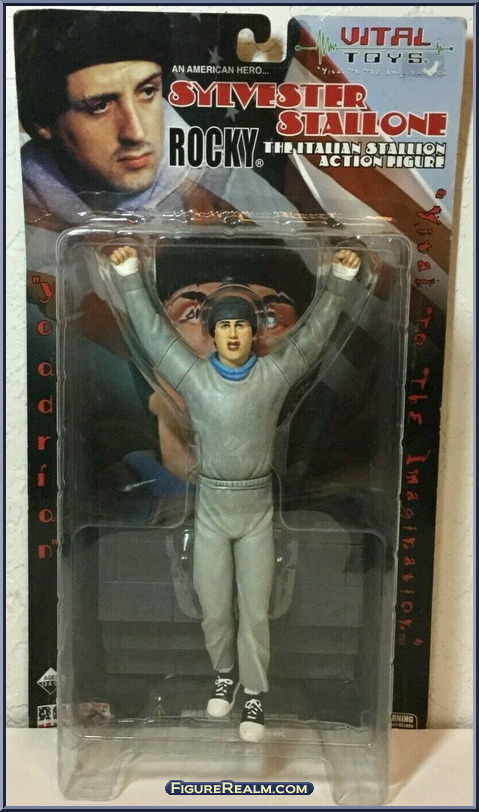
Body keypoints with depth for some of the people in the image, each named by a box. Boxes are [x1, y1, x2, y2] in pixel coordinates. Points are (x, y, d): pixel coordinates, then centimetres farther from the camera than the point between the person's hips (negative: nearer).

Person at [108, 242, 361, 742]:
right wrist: (128, 274, -7)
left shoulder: (274, 375, -6)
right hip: (211, 509, 1)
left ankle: (254, 694, 26)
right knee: (213, 607, 13)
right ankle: (225, 673, 40)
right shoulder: (193, 376, -6)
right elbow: (151, 330, -4)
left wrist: (340, 278, -7)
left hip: (257, 510, 0)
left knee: (255, 610, 7)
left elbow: (314, 330, -4)